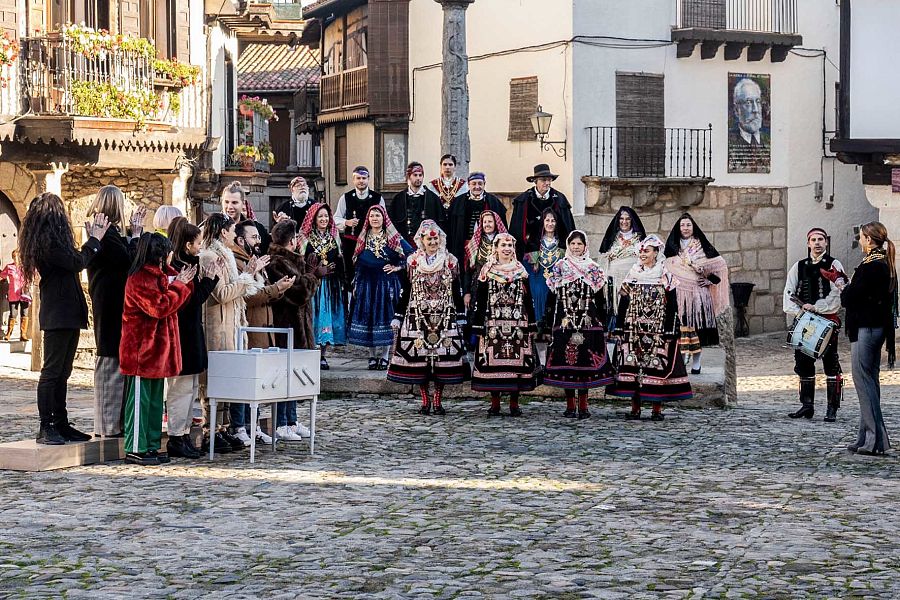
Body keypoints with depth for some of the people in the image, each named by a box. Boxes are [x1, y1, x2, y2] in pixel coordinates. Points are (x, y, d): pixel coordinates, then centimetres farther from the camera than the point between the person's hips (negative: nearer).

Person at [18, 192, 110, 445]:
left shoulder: (48, 239, 17)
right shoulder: (48, 240, -14)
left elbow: (75, 262, 17)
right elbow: (77, 263, -18)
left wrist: (92, 239, 17)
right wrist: (95, 239, -5)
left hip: (66, 316, 10)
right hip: (57, 316, -10)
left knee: (62, 373, 12)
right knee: (51, 371, -7)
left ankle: (61, 425, 17)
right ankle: (46, 428, -5)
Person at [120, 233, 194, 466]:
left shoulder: (160, 275, 16)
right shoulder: (140, 279, -15)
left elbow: (175, 303, 18)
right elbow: (160, 307, -21)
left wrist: (183, 282, 2)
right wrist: (178, 284, -12)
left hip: (157, 348, 10)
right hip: (141, 348, -10)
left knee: (155, 399, 12)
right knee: (140, 399, -6)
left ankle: (151, 445, 18)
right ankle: (135, 449, -3)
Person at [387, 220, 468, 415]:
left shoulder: (450, 261, 6)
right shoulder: (412, 261, 5)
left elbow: (457, 293, 8)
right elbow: (405, 291, 7)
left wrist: (460, 318, 6)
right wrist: (398, 317, 4)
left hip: (445, 318, 0)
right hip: (418, 317, 0)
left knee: (443, 358, -2)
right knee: (418, 356, -3)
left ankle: (438, 401, 7)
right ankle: (425, 400, 8)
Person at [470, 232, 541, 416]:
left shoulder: (520, 271, 9)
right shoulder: (487, 271, 4)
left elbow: (528, 300, 10)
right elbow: (479, 299, 2)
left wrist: (530, 325, 5)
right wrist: (479, 325, -4)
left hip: (517, 324, 1)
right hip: (493, 324, -1)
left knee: (517, 361, -1)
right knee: (492, 361, -3)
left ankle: (514, 404, 7)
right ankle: (495, 404, 6)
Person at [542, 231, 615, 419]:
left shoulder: (593, 269, 8)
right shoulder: (559, 267, 8)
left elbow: (600, 297, 8)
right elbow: (551, 296, 7)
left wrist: (602, 321, 2)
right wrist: (549, 322, 2)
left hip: (588, 323, 0)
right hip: (564, 323, 0)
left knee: (585, 361, -1)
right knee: (565, 361, -1)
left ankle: (583, 405, 5)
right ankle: (570, 405, 6)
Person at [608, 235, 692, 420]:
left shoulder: (665, 276, 0)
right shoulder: (632, 274, 9)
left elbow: (672, 306, -2)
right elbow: (623, 304, 10)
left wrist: (670, 333, -9)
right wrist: (620, 330, 5)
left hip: (657, 332, -3)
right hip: (633, 331, 3)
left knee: (657, 366, -4)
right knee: (632, 364, 0)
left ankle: (657, 409, 3)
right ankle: (635, 408, 7)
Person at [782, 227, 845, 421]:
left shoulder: (834, 265, 1)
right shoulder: (798, 267, 13)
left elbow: (837, 295, -8)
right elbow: (789, 294, 7)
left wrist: (815, 307, -15)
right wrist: (798, 311, -10)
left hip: (828, 320, -4)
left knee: (831, 365, -5)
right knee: (803, 363, 7)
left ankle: (832, 408, -2)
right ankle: (807, 405, 16)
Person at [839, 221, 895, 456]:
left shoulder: (870, 266, -18)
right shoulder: (885, 264, 13)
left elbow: (850, 298, -16)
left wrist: (839, 281, -2)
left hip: (865, 329, -10)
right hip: (878, 326, 10)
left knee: (863, 380, -7)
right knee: (870, 380, 13)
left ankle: (876, 440, -9)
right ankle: (867, 438, 18)